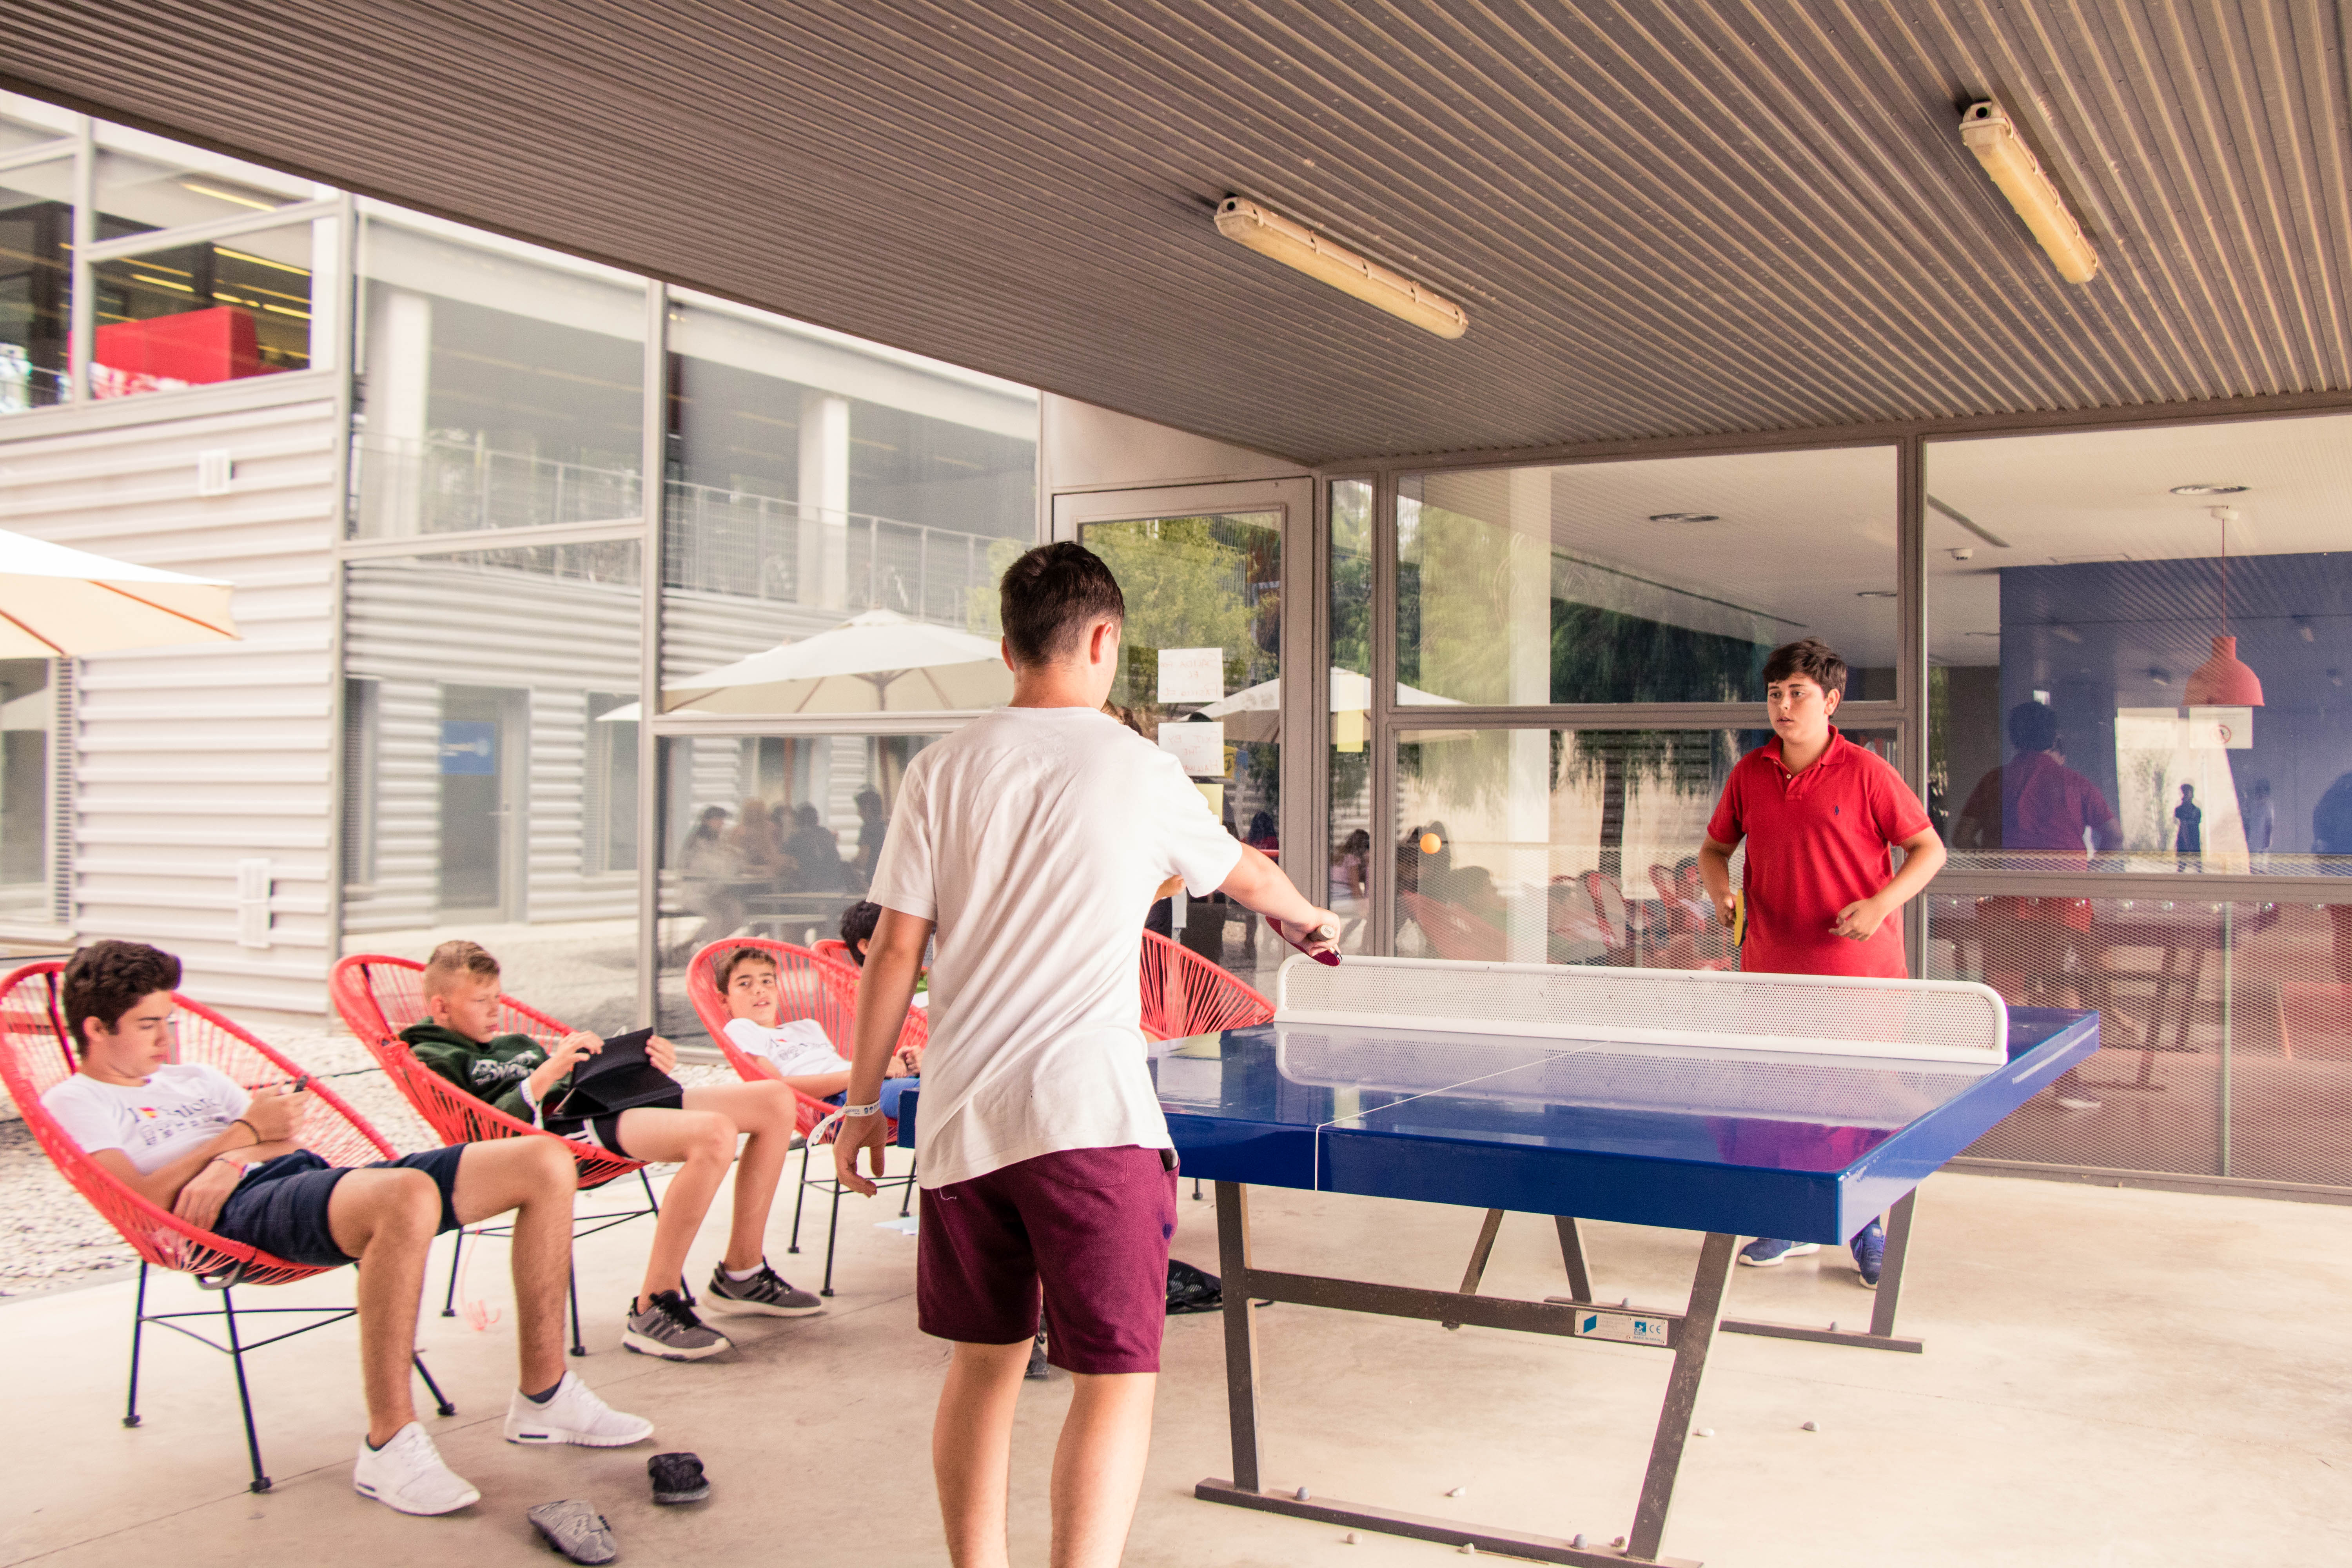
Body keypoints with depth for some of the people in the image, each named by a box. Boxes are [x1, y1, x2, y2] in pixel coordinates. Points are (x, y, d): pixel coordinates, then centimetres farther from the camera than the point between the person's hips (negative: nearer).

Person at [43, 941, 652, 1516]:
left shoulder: (193, 1077, 33)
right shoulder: (74, 1103, 11)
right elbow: (135, 1203, -7)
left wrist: (230, 1161, -3)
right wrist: (244, 1133, -1)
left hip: (316, 1176, 8)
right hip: (246, 1209, -8)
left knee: (545, 1161, -9)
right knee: (409, 1194, -43)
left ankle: (544, 1397, -4)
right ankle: (389, 1445, -34)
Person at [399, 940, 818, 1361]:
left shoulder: (516, 1045, 33)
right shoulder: (432, 1058, 7)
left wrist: (648, 1064, 11)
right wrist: (545, 1076, -19)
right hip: (560, 1124, -9)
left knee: (776, 1100, -2)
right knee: (714, 1132, -34)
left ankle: (741, 1274, 4)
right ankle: (652, 1310, -29)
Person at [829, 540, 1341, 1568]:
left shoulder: (943, 770, 5)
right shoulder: (1142, 772, 2)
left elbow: (895, 951, 3)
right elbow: (1245, 878, 21)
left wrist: (862, 1100, 13)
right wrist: (1311, 917, 42)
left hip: (959, 1118, 4)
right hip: (1089, 1117, -3)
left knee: (984, 1362, 17)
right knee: (1116, 1379, 0)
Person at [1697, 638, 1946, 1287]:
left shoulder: (1865, 773, -6)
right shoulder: (1749, 774, 6)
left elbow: (1929, 849, -2)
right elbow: (1715, 847, 19)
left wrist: (1881, 904, -16)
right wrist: (1719, 887, -3)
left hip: (1860, 972, -4)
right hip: (1771, 973, 4)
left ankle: (1868, 1230, 17)